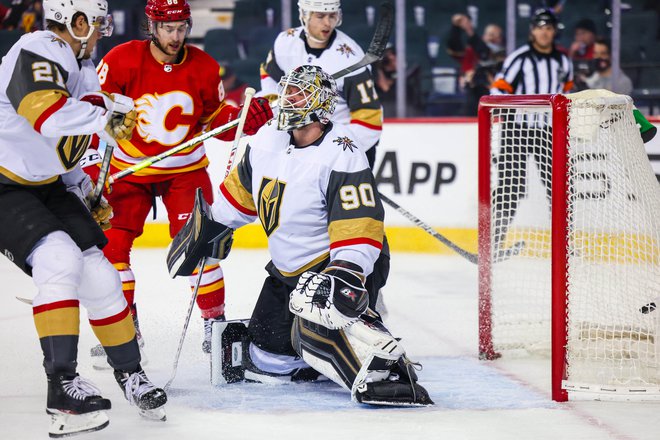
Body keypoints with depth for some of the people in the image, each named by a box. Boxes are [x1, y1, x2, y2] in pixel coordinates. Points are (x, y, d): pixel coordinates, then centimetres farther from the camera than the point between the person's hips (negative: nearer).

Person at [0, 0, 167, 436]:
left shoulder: (83, 70, 11)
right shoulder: (37, 53, -19)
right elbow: (45, 113, -37)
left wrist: (86, 193, 16)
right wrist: (106, 116, -27)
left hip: (45, 186, 9)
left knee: (97, 270, 3)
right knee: (59, 258, -26)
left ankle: (129, 371, 22)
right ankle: (62, 384, -25)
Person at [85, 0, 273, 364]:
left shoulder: (204, 67, -8)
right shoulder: (122, 61, -18)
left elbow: (216, 119, 3)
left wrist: (246, 116, -18)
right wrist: (91, 169, -19)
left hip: (186, 170, 1)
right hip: (129, 169, -1)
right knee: (110, 242, -8)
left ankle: (215, 321, 4)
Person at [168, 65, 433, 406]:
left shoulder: (341, 156, -23)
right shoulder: (267, 143, 1)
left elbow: (358, 227, -30)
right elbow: (241, 190, 19)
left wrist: (345, 276, -39)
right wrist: (209, 229, 21)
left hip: (342, 263, -9)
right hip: (288, 269, 9)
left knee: (318, 314, -38)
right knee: (264, 357, 7)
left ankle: (387, 371, -37)